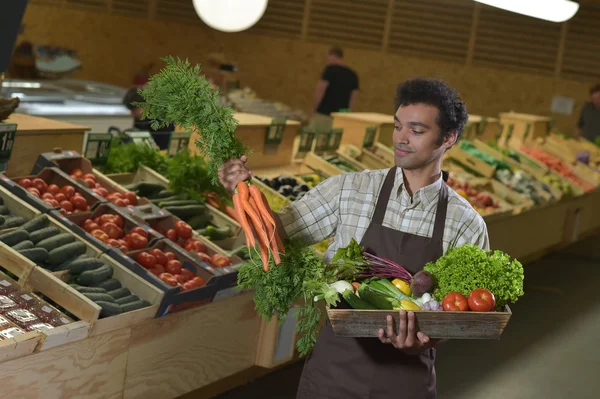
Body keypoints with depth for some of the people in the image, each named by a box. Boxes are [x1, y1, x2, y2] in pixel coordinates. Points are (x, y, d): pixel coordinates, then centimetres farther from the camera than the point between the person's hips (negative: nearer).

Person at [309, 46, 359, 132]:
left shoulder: (330, 70, -7)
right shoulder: (353, 75, 9)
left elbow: (320, 91, -12)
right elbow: (353, 99, 10)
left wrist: (314, 109, 0)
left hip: (323, 114, -5)